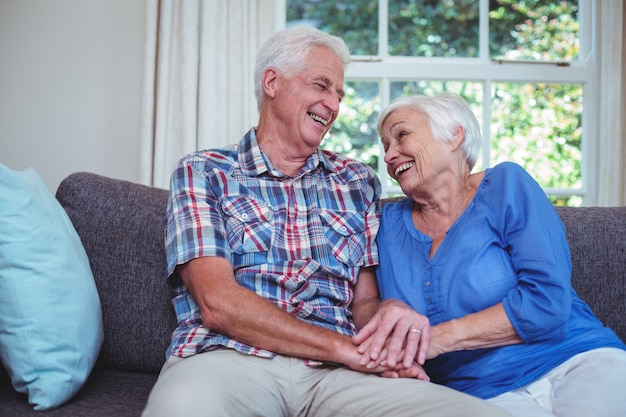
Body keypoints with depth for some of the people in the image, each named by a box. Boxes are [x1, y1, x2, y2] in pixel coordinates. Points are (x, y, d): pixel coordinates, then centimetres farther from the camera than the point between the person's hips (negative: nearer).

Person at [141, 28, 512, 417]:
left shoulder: (358, 182, 21)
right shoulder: (203, 173, 9)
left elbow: (364, 301, 17)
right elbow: (217, 303, -5)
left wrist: (391, 312, -9)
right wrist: (348, 349, -11)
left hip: (333, 371, 3)